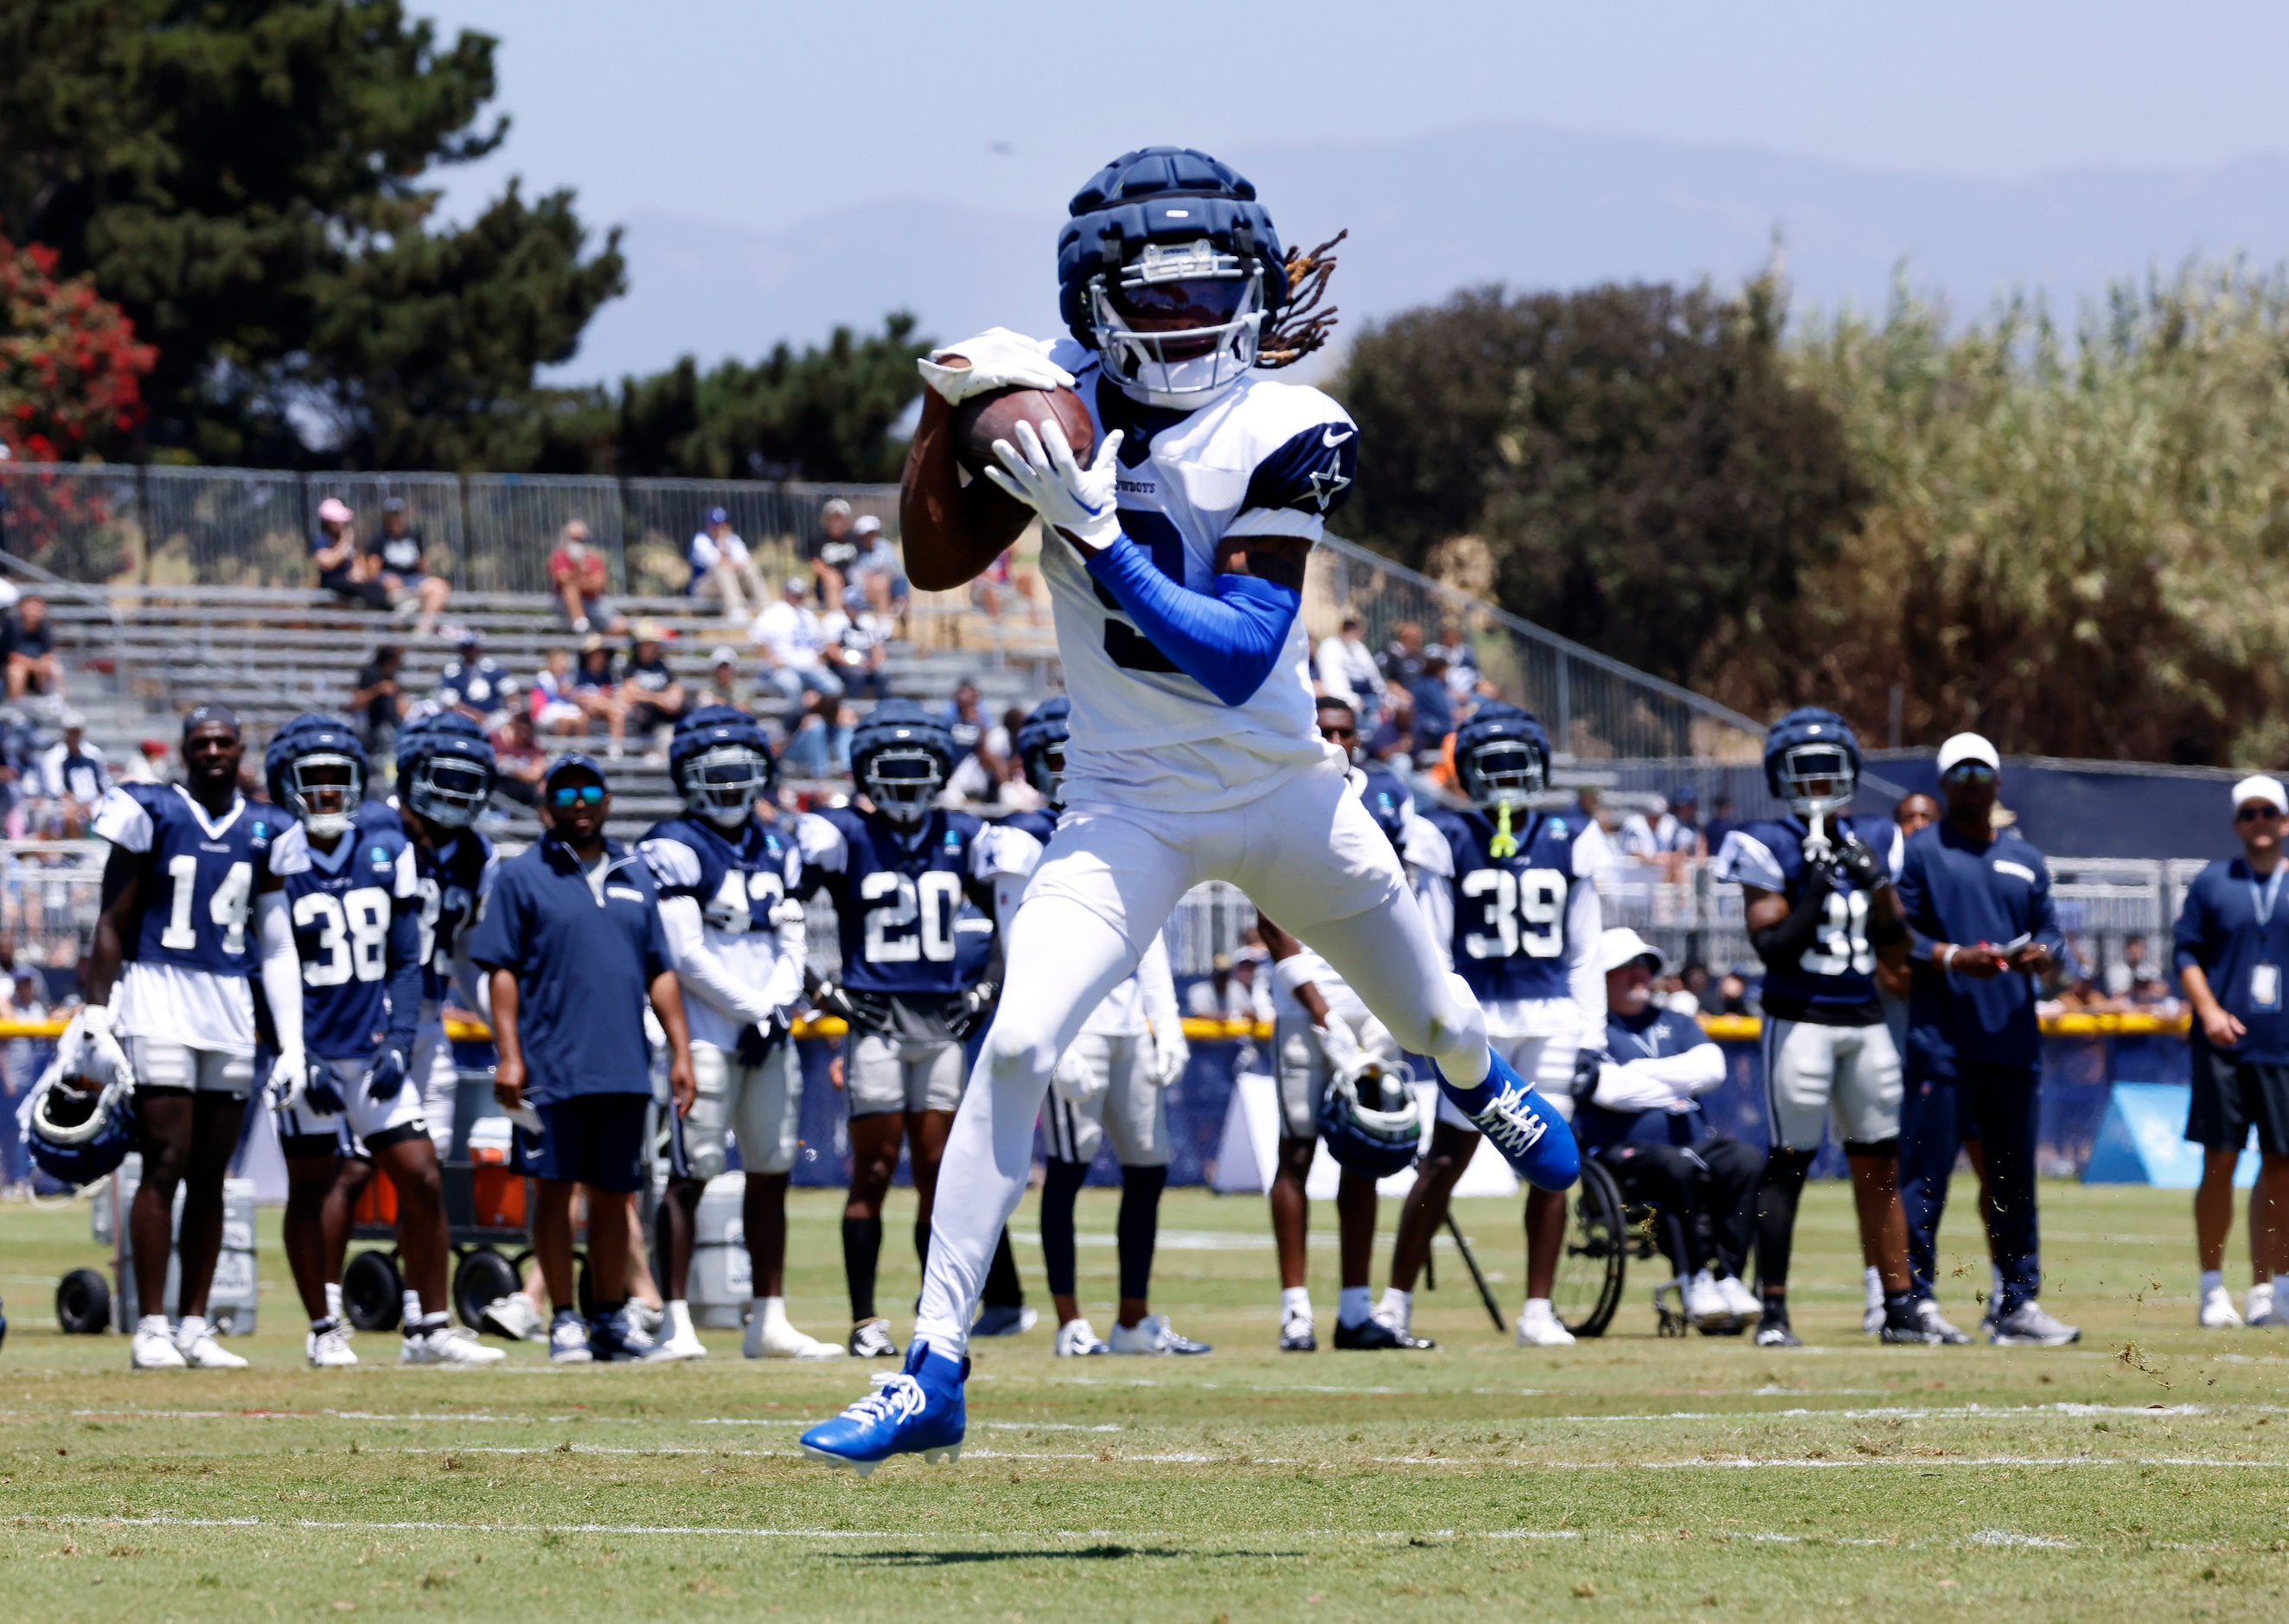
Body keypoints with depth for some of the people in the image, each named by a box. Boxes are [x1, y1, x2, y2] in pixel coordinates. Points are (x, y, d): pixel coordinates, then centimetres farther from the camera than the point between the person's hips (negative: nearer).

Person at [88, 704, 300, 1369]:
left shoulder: (264, 833, 11)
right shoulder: (151, 814, 0)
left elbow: (277, 947, 14)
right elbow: (113, 923, 1)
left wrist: (292, 1041, 9)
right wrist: (96, 1015, -5)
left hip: (231, 1010, 4)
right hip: (158, 1000, -4)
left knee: (210, 1175, 5)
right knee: (165, 1164, -9)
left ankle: (195, 1326, 11)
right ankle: (151, 1327, -8)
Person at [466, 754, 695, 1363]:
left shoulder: (634, 877, 15)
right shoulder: (522, 876, 1)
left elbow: (660, 972, 17)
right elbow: (502, 970, -2)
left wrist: (680, 1051, 11)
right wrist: (509, 1054, -10)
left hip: (623, 1065, 4)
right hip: (552, 1064, -4)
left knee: (613, 1193, 9)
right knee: (555, 1187, -1)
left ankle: (611, 1317, 17)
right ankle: (564, 1319, 5)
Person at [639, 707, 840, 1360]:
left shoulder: (778, 852, 16)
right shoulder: (675, 849, -6)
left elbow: (791, 947, 13)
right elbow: (685, 956, -12)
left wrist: (779, 1009, -5)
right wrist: (753, 1009, -13)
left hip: (770, 1036, 7)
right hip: (705, 1032, -7)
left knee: (771, 1174, 8)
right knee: (690, 1175, -8)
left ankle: (769, 1322, 13)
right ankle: (676, 1322, -8)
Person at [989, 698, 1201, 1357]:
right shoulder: (1027, 844, -5)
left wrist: (1167, 1025, 13)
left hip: (1129, 1021, 7)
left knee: (1148, 1169, 7)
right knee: (1067, 1170, -6)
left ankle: (1135, 1321, 15)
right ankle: (1071, 1323, -1)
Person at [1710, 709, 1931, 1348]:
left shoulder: (1870, 843, 10)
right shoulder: (1772, 849, -5)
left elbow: (1895, 939, 8)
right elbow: (1772, 947, -12)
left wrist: (1877, 884, -7)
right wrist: (1816, 892, -20)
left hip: (1865, 1019, 5)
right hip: (1800, 1020, -5)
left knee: (1879, 1163, 8)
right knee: (1788, 1163, -6)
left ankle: (1902, 1304, 13)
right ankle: (1773, 1311, -3)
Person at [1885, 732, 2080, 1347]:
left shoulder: (2025, 860, 17)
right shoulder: (1921, 852, 3)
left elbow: (2052, 934, 17)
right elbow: (1893, 939, -3)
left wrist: (2041, 955, -6)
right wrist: (1952, 958, -17)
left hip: (2014, 1039, 5)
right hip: (1941, 1038, -5)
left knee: (2014, 1175, 7)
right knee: (1926, 1170, -7)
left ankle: (2017, 1302, 11)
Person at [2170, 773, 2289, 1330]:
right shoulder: (2213, 882, 6)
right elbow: (2185, 950, 5)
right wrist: (2208, 1009, -10)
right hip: (2225, 1044, -2)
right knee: (2219, 1164, -3)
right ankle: (2213, 1289, 4)